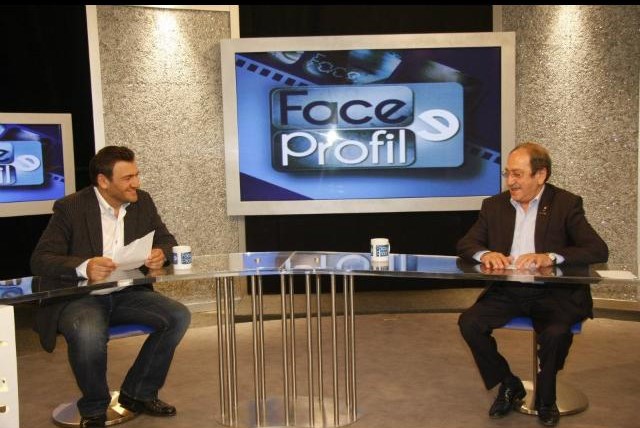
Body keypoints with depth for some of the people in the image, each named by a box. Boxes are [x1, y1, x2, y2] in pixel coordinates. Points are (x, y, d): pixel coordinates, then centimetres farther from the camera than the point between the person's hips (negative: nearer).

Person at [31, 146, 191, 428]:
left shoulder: (142, 202, 3)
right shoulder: (70, 208, -10)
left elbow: (167, 241, 10)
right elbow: (40, 260, -15)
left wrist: (162, 253, -17)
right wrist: (83, 267, -35)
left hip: (128, 294, 5)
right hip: (79, 297, -5)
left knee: (178, 317, -16)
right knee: (88, 334, -36)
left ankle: (138, 393, 4)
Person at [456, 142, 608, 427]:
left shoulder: (566, 204, -2)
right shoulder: (494, 205, 9)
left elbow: (599, 251, -11)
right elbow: (465, 244, 8)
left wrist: (550, 257, -28)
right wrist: (484, 254, -18)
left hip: (554, 292, -3)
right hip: (507, 291, 4)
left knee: (555, 333, -31)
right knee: (469, 323, -19)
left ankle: (546, 398, 1)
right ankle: (508, 386, 5)